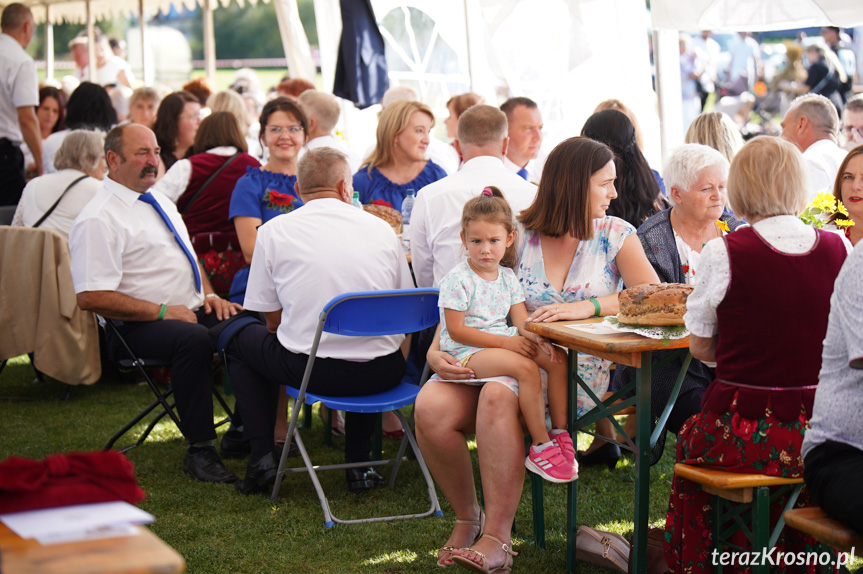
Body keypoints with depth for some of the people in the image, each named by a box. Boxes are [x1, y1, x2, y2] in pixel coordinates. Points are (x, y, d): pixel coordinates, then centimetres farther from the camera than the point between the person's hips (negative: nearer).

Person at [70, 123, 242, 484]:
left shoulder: (160, 202, 18)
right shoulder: (97, 220, -10)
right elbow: (90, 297, -18)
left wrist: (209, 295, 8)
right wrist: (161, 312, -19)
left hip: (191, 310, 8)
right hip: (137, 328, -8)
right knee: (192, 338, -37)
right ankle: (199, 451, -28)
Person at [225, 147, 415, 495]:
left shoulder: (273, 231, 0)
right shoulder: (381, 229, 6)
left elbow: (272, 319, 5)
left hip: (310, 369, -2)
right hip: (381, 375, 2)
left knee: (240, 341, 27)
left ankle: (262, 456, 17)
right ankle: (359, 465, 29)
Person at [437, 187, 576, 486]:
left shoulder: (507, 277, 11)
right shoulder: (457, 280, -10)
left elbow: (521, 319, 7)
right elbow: (456, 330, -14)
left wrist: (536, 337, -17)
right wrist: (504, 342, -19)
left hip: (506, 343, 7)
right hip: (466, 352, -7)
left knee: (557, 358, -13)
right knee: (526, 368, -31)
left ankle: (559, 432, -6)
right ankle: (540, 445, -24)